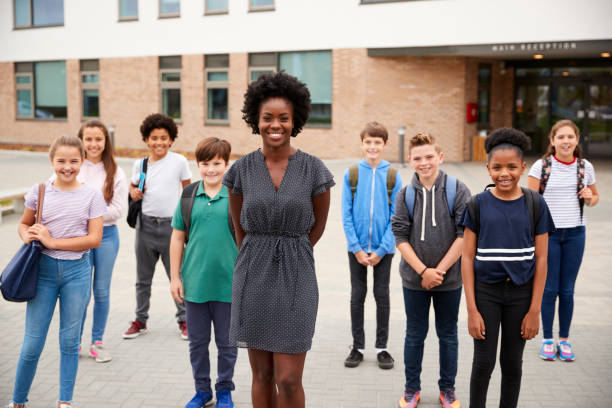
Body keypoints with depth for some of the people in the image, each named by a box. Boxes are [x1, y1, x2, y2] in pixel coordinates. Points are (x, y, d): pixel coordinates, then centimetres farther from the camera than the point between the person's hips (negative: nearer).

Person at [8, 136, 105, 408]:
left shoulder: (92, 196, -3)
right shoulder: (40, 191, 2)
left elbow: (94, 239, -8)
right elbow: (24, 224, 15)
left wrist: (51, 241, -13)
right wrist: (28, 236, -8)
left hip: (77, 271, -1)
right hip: (44, 269, 1)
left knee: (70, 341, 9)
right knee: (32, 343, 3)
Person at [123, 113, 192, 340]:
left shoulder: (179, 161, -4)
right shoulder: (140, 164, 4)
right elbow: (133, 186, 20)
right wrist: (133, 192, -4)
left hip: (171, 224, -3)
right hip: (146, 223, 3)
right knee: (143, 278, 13)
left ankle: (183, 320, 18)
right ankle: (140, 320, 26)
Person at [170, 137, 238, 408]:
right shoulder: (188, 195, 2)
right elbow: (178, 237, 7)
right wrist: (175, 277, 4)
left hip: (228, 284, -2)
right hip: (194, 282, 2)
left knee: (226, 342, 11)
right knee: (197, 342, 13)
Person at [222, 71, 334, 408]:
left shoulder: (314, 170, -6)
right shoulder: (241, 170, -1)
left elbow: (317, 227, 7)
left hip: (296, 279, -2)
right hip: (253, 279, 2)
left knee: (289, 381, -2)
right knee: (261, 375, 12)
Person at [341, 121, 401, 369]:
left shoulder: (392, 176, -3)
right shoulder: (351, 174, -2)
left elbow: (395, 216, -4)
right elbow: (346, 215, -2)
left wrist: (381, 249, -10)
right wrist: (356, 248, -9)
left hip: (383, 248, 0)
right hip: (357, 247, 1)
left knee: (382, 295, 9)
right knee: (357, 296, 9)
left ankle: (382, 347, 22)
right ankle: (358, 346, 22)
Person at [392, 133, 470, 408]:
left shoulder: (457, 191, -7)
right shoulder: (405, 195, -2)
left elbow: (464, 235, -9)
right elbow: (400, 237, -4)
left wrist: (439, 270, -13)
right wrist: (423, 271, -13)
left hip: (450, 279, -1)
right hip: (414, 279, 1)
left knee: (448, 335, 12)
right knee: (415, 335, 12)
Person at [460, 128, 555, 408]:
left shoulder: (535, 204, -4)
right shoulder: (478, 205, -5)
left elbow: (541, 259, -2)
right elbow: (467, 258, -4)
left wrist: (534, 310, -5)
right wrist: (472, 309, -8)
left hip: (521, 292, 1)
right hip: (485, 291, 0)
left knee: (512, 362, 13)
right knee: (483, 363, 6)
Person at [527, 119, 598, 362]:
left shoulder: (585, 167, 4)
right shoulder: (541, 166, -5)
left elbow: (594, 197, 17)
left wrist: (590, 198, -6)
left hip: (575, 233, 2)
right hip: (548, 233, -2)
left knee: (567, 290, 8)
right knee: (549, 289, 4)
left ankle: (564, 340, 22)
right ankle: (547, 340, 19)